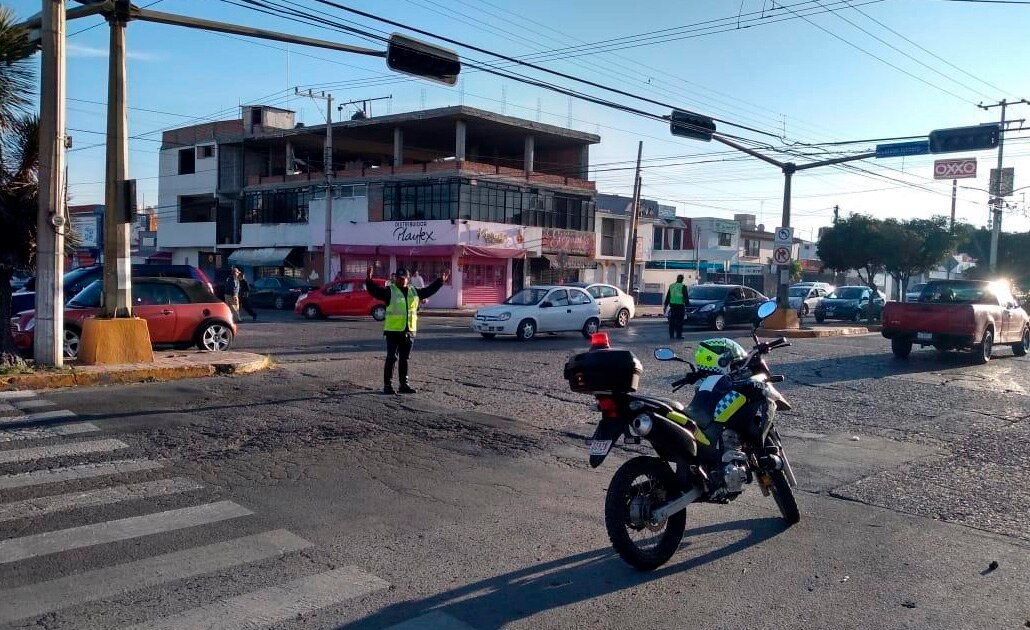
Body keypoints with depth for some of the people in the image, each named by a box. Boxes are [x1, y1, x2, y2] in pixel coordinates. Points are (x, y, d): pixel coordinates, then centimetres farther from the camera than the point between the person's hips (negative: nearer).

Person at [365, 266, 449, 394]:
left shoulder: (414, 292, 13)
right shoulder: (389, 291, -3)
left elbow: (429, 290, 25)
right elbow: (375, 291, -15)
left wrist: (440, 281, 24)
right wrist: (369, 280, -31)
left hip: (409, 331, 5)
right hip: (393, 331, -5)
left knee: (404, 359, 12)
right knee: (391, 358, -3)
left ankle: (404, 384, 18)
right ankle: (387, 385, 2)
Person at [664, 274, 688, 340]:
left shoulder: (671, 286, 8)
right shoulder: (683, 286, -6)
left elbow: (667, 296, 12)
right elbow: (685, 297, -6)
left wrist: (666, 305, 17)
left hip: (672, 305, 4)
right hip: (680, 305, -4)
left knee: (672, 321, 7)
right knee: (679, 321, 0)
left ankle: (671, 335, 7)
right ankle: (678, 335, 0)